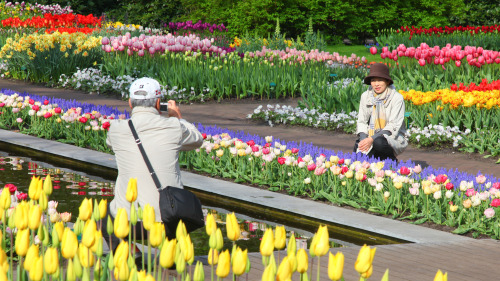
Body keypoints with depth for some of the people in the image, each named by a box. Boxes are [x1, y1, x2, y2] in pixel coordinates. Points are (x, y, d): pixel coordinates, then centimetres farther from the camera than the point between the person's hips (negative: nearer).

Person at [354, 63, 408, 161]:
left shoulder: (397, 98, -9)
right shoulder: (365, 96, 5)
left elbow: (393, 126, -15)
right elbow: (361, 121, 6)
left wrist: (372, 139, -27)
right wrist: (363, 138, -17)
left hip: (393, 138, -3)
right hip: (371, 137, 3)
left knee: (379, 142, -38)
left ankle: (391, 160, -6)